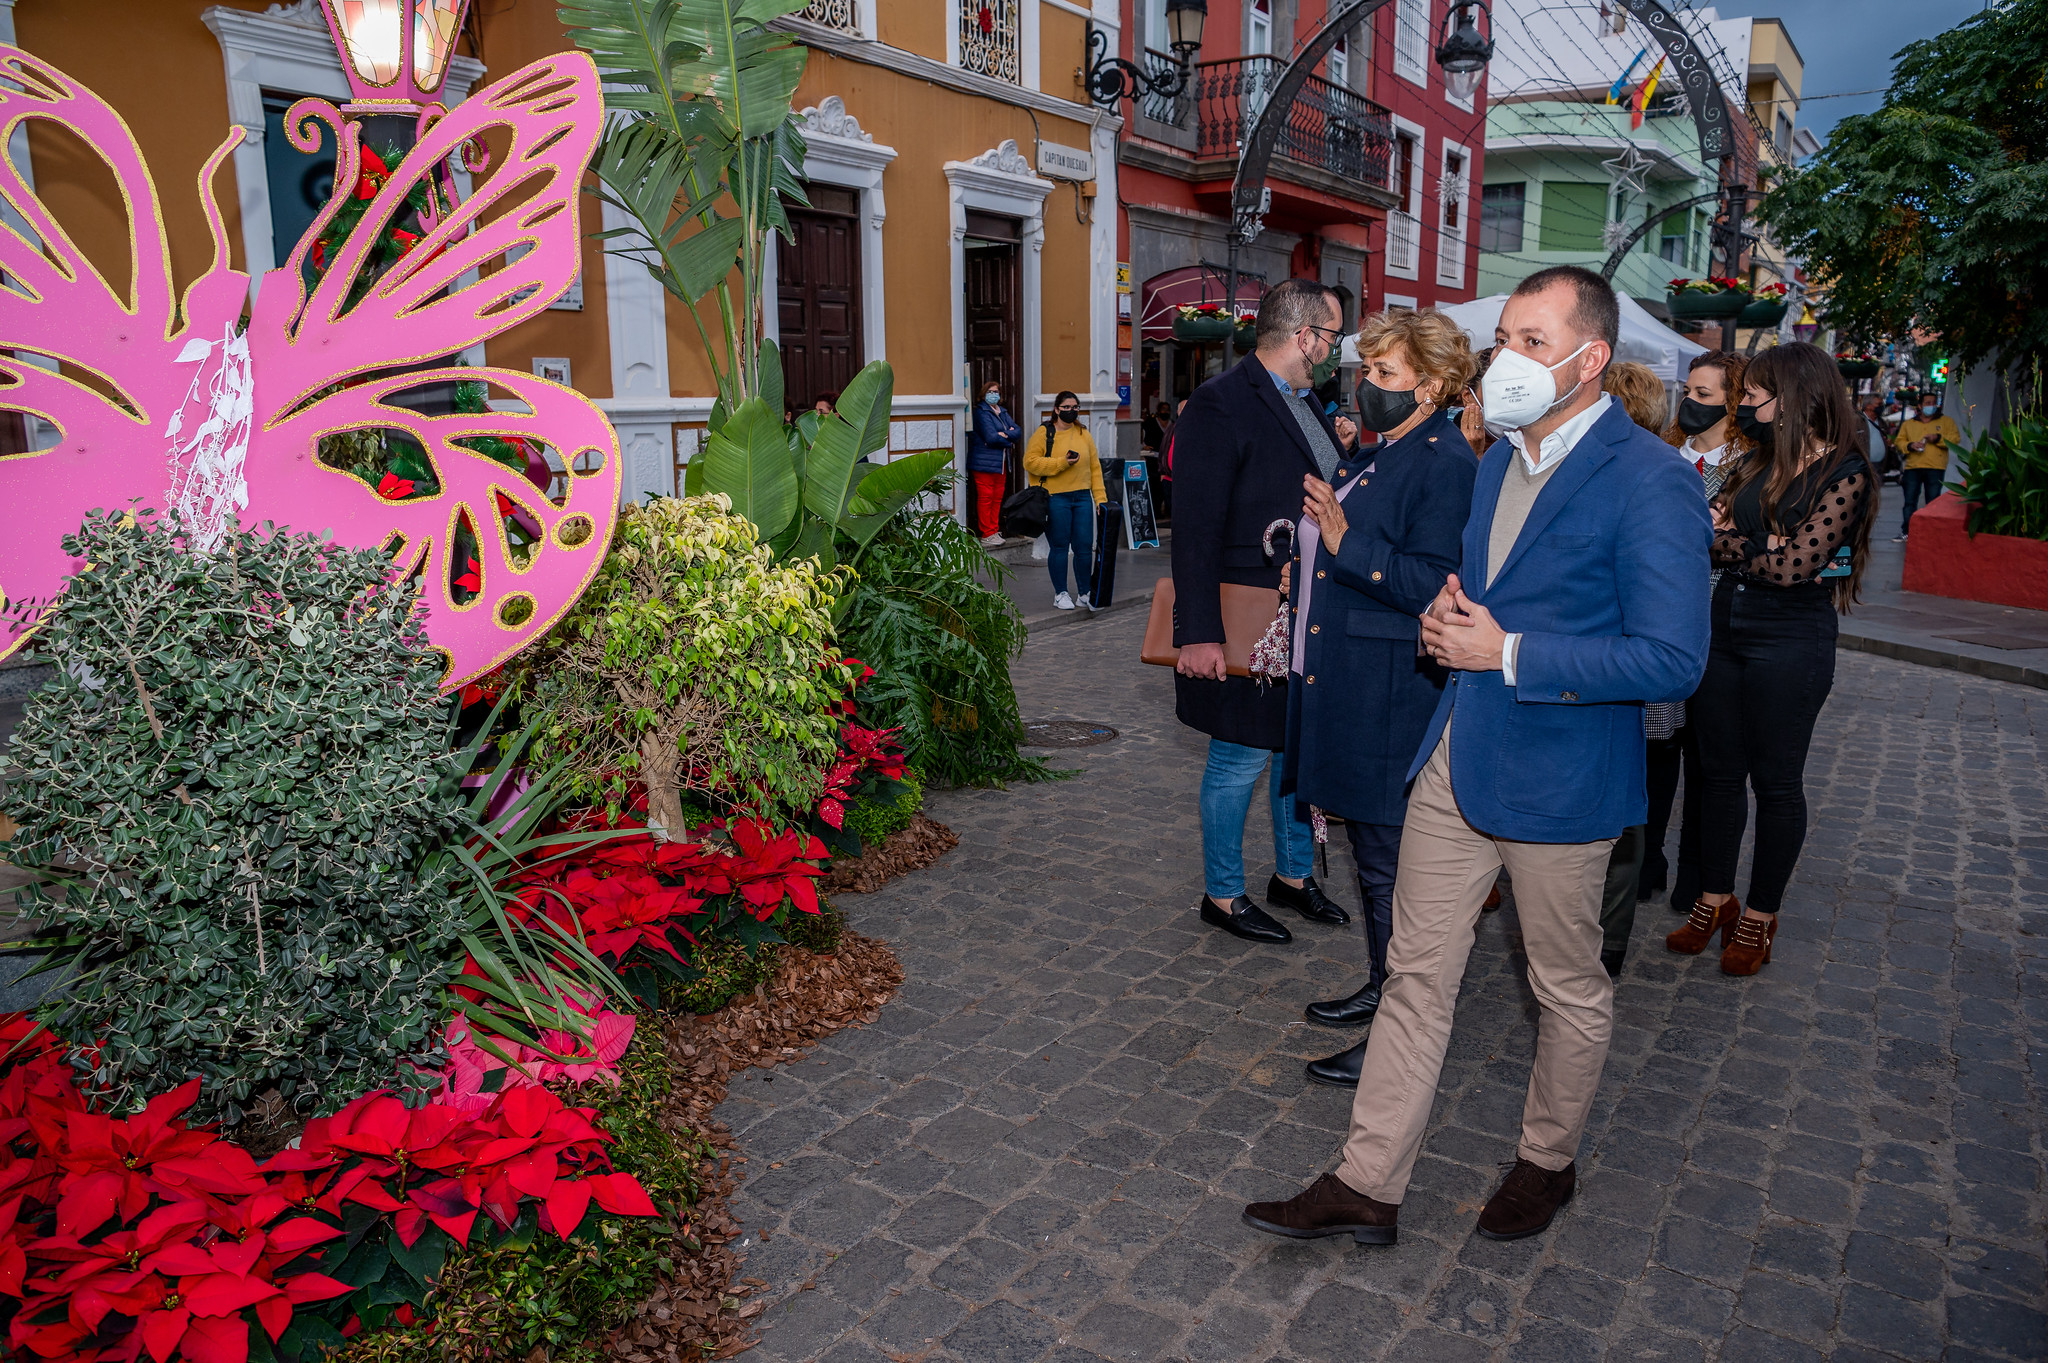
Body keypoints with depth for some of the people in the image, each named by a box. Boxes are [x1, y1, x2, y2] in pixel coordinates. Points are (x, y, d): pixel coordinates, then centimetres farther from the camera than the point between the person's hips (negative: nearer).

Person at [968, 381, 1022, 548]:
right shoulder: (981, 412, -8)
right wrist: (1009, 441, -4)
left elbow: (1018, 431, 7)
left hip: (1001, 462, 8)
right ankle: (987, 536, -2)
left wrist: (1005, 434, -13)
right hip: (984, 463, -8)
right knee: (985, 497, -5)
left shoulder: (1002, 412, 17)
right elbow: (991, 437, -19)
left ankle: (995, 531, 17)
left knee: (997, 497, 9)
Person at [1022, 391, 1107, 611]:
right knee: (1060, 547, 1)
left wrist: (1100, 498, 8)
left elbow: (1095, 468, 15)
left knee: (1084, 546, 3)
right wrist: (1062, 463, -16)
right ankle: (1060, 593, 14)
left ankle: (1084, 593, 17)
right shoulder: (1044, 433, 0)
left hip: (1082, 498, 4)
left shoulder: (1084, 434, 14)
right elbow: (1030, 462, -9)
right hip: (1055, 498, -4)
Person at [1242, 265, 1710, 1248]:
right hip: (1456, 761, 7)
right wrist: (1447, 617, 0)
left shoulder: (1649, 482, -16)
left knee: (1570, 990, 15)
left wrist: (1507, 653, -20)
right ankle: (1367, 1185, 20)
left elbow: (1672, 660, -21)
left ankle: (1548, 1162, 39)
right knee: (1417, 974, 10)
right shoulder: (1499, 459, 10)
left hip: (1562, 780, -7)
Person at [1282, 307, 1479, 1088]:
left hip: (1393, 698, -10)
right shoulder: (1377, 455, 16)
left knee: (1389, 863, -1)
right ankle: (1380, 988, 34)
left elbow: (1431, 584, -23)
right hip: (1346, 686, 10)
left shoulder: (1445, 463, -14)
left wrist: (1345, 542, -27)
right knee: (1368, 852, 19)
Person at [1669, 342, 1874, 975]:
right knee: (1719, 769, 12)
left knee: (1775, 780, 6)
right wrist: (1764, 547, -17)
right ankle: (1715, 899, 26)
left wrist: (1729, 543, -5)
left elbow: (1793, 566, -19)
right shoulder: (1757, 462, 9)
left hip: (1792, 637, -6)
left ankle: (1760, 915, 21)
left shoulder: (1845, 473, -12)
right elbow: (1711, 529, 1)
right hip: (1726, 621, 6)